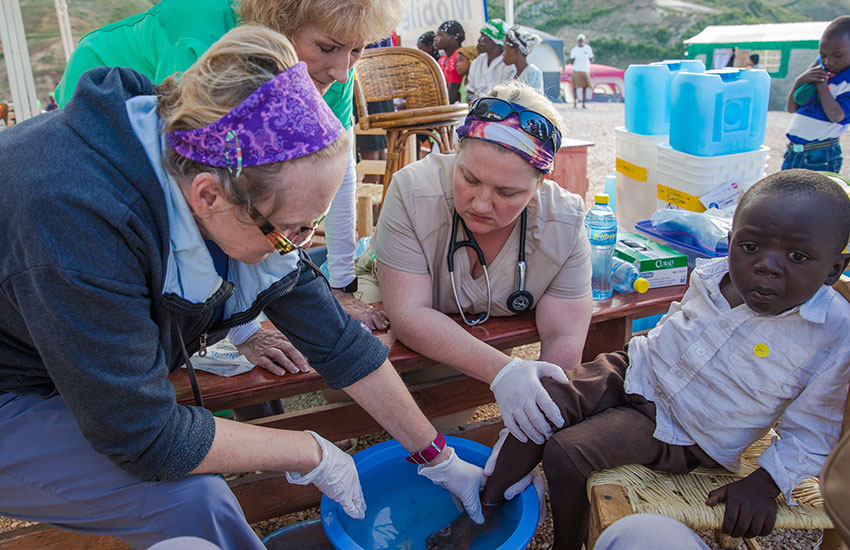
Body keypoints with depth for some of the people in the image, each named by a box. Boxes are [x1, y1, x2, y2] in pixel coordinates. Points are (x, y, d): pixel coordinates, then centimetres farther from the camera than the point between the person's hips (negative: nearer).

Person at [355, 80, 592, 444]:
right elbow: (408, 313, -34)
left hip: (493, 338, 2)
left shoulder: (564, 225, -24)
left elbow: (565, 338, -24)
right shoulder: (412, 193, -32)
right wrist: (502, 371, -48)